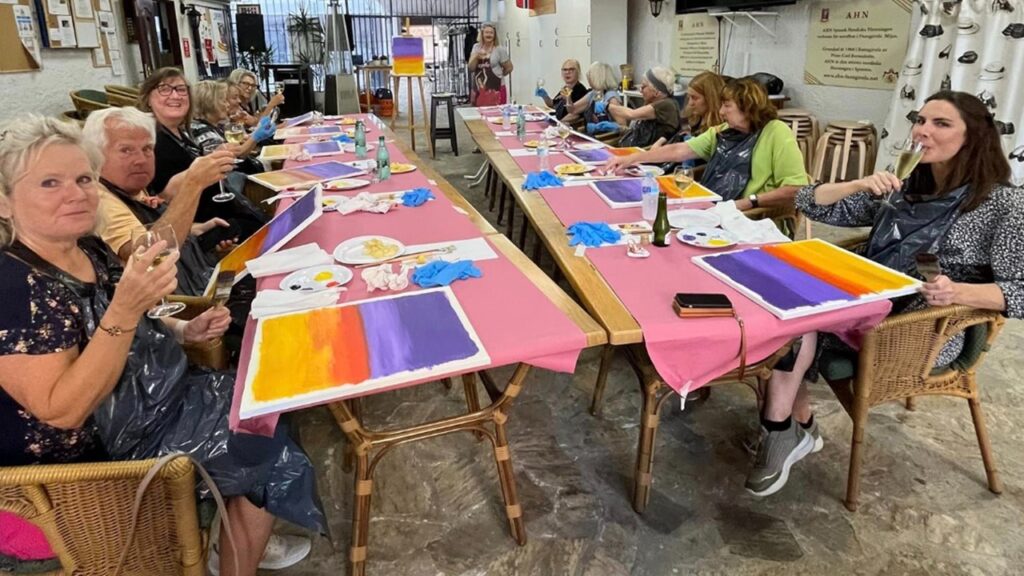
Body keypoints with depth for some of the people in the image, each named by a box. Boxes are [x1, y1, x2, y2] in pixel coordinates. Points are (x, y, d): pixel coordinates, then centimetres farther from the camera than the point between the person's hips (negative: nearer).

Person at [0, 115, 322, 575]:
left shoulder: (91, 252, 0)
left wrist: (184, 331, -2)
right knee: (267, 448, -3)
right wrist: (125, 307, -38)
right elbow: (63, 411, -29)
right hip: (100, 458, -8)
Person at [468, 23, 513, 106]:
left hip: (495, 89, -4)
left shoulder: (499, 49, -3)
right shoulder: (476, 47, 10)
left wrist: (498, 75, 11)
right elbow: (470, 67, 2)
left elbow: (509, 68, 2)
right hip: (479, 89, 4)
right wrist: (476, 57, -14)